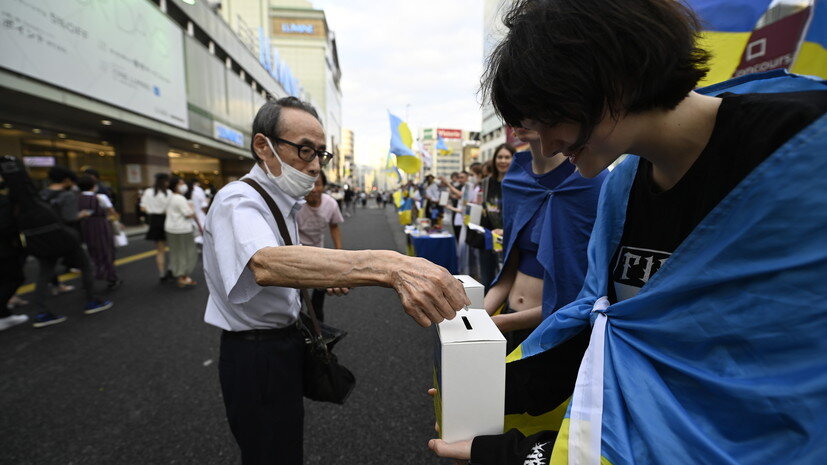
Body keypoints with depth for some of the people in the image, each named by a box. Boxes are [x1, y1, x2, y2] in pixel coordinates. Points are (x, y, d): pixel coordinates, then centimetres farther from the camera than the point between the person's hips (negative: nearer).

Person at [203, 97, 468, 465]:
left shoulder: (283, 202, 7)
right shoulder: (238, 201, -24)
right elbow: (266, 263, -48)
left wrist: (325, 278, -1)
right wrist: (387, 267, -61)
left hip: (284, 341, 9)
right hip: (256, 355, -9)